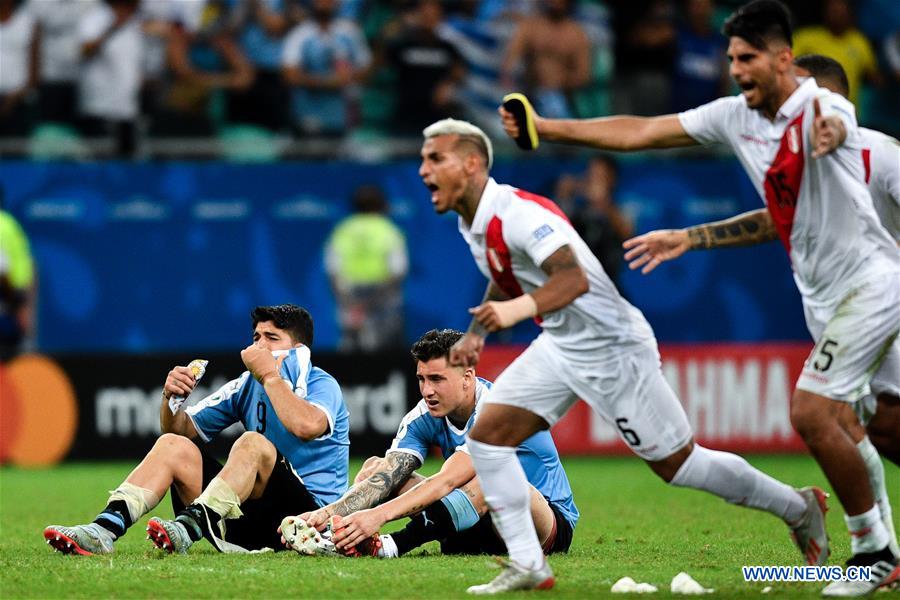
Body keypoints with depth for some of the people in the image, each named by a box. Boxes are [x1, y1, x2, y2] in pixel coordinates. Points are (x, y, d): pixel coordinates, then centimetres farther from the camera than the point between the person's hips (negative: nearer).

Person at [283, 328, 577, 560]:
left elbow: (446, 482, -36)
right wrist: (327, 512, -34)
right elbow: (383, 478, -15)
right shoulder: (424, 418, -4)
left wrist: (377, 515, -48)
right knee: (376, 466, -4)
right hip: (478, 530, 7)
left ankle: (393, 545, -48)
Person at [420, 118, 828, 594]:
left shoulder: (520, 213, -25)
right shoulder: (472, 224, 5)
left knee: (677, 464, 1)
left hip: (610, 349, -9)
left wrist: (518, 309, -53)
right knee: (487, 435, -4)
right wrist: (476, 332, 11)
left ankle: (798, 508, 19)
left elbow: (574, 279, -38)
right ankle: (527, 567, -1)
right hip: (560, 347, 9)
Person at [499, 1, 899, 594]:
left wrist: (828, 137, -72)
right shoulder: (735, 116, 2)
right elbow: (640, 133, 3)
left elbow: (834, 130, -46)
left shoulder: (824, 108, -21)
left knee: (811, 412, -17)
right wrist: (545, 128, -5)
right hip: (824, 294, 8)